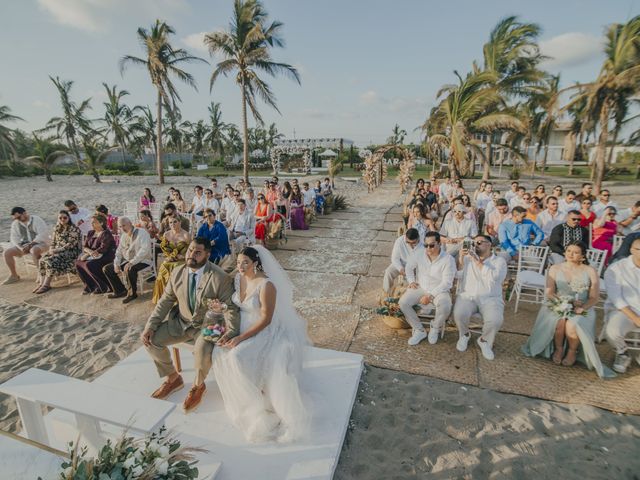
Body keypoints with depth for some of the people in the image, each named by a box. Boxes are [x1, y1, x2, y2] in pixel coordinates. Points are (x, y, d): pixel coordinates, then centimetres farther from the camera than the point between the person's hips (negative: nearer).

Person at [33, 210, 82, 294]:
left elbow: (71, 244, -14)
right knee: (42, 259, -20)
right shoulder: (57, 228, 15)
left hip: (70, 252, -7)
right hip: (57, 250, 7)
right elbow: (53, 241, 19)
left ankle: (46, 284, -20)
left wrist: (57, 250, -18)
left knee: (51, 260, -29)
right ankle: (41, 283, -18)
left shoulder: (74, 229, -8)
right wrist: (51, 249, -2)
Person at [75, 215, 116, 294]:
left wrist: (87, 255, -19)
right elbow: (85, 247, 9)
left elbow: (103, 249, -21)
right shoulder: (91, 233, 12)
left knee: (89, 264, -27)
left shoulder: (106, 233, -12)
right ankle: (90, 285, 3)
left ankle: (104, 287, -14)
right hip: (94, 257, 8)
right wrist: (89, 251, -16)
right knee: (78, 262, -8)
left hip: (106, 257, -8)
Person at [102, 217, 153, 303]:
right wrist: (116, 264, -1)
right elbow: (119, 251, 16)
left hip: (143, 260, -8)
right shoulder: (123, 236, 11)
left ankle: (132, 293, -15)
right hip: (127, 260, 9)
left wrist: (131, 262, -33)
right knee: (106, 269, 4)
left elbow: (145, 250, -28)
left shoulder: (141, 232, -15)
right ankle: (120, 291, 13)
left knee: (130, 269, -38)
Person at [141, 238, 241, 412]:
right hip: (180, 321, 6)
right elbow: (165, 301, 3)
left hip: (208, 325, -5)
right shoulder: (177, 272, -3)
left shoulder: (220, 277, -19)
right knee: (151, 339, -7)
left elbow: (230, 307, -18)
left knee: (202, 351, -31)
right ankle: (173, 378, 18)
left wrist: (231, 332, -32)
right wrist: (150, 326, -5)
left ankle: (198, 385, 4)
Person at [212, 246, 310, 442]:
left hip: (262, 331, -7)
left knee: (238, 357, -27)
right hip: (241, 326, 7)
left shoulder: (266, 285, -23)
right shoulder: (238, 278, -1)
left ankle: (258, 402, -1)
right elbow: (234, 306, 9)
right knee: (220, 353, -15)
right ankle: (239, 397, 8)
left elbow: (266, 319, -22)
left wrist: (240, 338, -24)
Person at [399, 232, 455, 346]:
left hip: (439, 290, -3)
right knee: (403, 302, -21)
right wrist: (411, 281, -1)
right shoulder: (419, 253, -5)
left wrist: (430, 295, -22)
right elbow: (409, 267, 13)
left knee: (445, 307, -34)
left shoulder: (448, 259, -15)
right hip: (420, 288, 3)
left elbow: (447, 283, -16)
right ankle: (419, 331, -3)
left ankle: (435, 328, 0)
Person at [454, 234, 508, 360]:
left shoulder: (499, 261, 5)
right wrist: (460, 259, -9)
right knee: (459, 314, -28)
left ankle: (484, 340, 5)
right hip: (467, 296, 1)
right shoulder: (467, 258, 12)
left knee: (495, 320, -29)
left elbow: (494, 277, -15)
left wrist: (478, 261, -14)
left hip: (490, 298, -1)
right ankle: (464, 334, 7)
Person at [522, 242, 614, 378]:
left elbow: (594, 297, -2)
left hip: (581, 309, 0)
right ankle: (558, 349, -5)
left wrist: (582, 307, -19)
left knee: (572, 325, -31)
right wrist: (566, 302, -15)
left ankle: (572, 351, -2)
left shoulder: (590, 271, 4)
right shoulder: (555, 268, 5)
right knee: (559, 322, -31)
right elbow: (549, 293, -1)